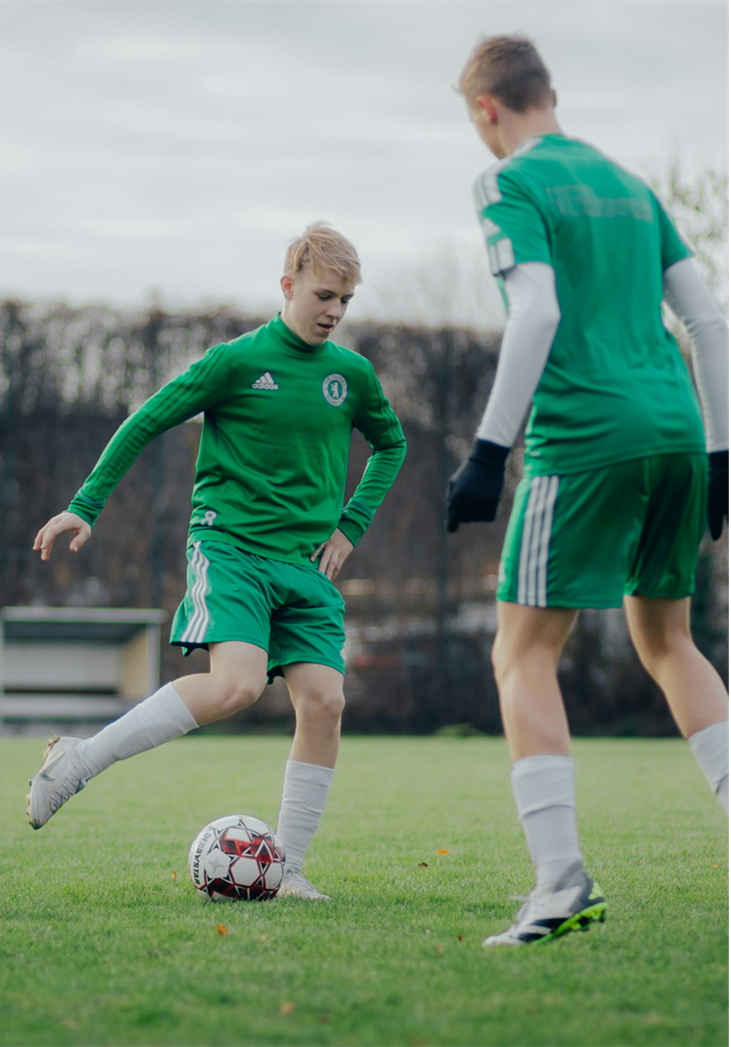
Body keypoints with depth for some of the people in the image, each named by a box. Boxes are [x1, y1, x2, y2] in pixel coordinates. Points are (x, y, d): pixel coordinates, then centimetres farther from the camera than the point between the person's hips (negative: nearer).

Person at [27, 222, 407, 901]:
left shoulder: (352, 374, 8)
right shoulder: (237, 361, -6)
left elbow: (391, 444, 27)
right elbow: (146, 423, 0)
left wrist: (351, 523, 15)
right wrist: (85, 506, -4)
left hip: (307, 565, 5)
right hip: (231, 546, -5)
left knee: (324, 700, -10)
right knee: (236, 683, -26)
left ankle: (288, 869, 0)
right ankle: (77, 762, -14)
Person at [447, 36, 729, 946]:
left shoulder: (513, 185, -2)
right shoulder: (628, 184, 19)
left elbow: (536, 314, -16)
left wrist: (489, 450, -16)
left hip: (583, 436, -7)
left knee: (523, 655, -1)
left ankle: (561, 879, -13)